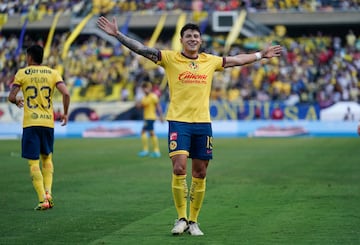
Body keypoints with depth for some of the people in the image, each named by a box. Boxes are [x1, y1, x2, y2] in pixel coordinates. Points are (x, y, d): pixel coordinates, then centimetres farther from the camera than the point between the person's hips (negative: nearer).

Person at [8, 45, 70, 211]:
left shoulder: (22, 73, 0)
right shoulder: (52, 73, 6)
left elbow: (11, 97, -6)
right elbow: (66, 94, -6)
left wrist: (17, 102, 18)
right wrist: (65, 113, 8)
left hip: (30, 123, -3)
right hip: (48, 122, 3)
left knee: (33, 162, 0)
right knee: (47, 158, 21)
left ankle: (43, 200, -9)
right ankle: (48, 193, 6)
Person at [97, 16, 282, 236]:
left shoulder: (210, 61, 11)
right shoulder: (170, 58, 1)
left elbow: (238, 60, 25)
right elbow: (141, 49, -4)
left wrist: (262, 55, 30)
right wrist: (117, 34, -13)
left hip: (203, 123, 3)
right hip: (178, 121, -3)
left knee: (200, 174, 5)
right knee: (179, 169, -15)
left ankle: (193, 221, 16)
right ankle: (181, 218, -2)